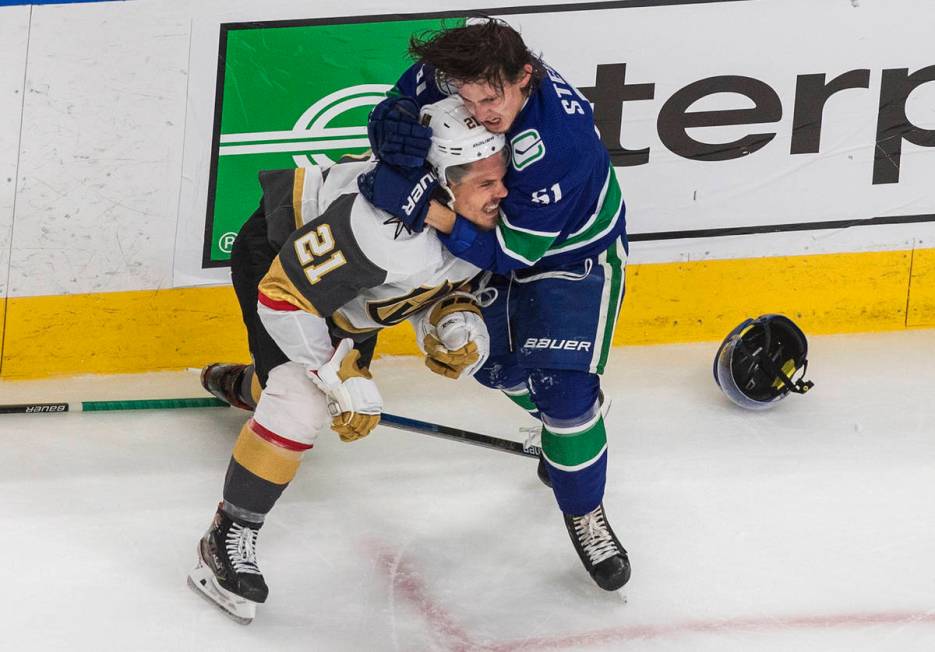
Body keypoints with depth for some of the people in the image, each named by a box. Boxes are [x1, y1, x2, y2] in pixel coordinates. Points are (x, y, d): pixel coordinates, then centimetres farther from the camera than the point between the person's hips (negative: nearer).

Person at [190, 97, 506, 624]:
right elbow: (282, 295, -37)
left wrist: (457, 319, -21)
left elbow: (437, 280, 1)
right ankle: (229, 540, -11)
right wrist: (343, 379, -31)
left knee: (347, 391, 27)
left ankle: (245, 385, 62)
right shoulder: (382, 229, -44)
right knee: (303, 400, -26)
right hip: (275, 251, -8)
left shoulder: (483, 220, -20)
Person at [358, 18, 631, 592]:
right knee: (498, 366, 18)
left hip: (574, 250, -6)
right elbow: (389, 114, -10)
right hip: (496, 226, 6)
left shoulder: (561, 140, -43)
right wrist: (395, 130, -37)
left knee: (562, 388, -14)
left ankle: (584, 513, 10)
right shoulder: (445, 71, -28)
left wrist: (420, 206, -46)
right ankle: (566, 431, 50)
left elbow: (513, 249, -38)